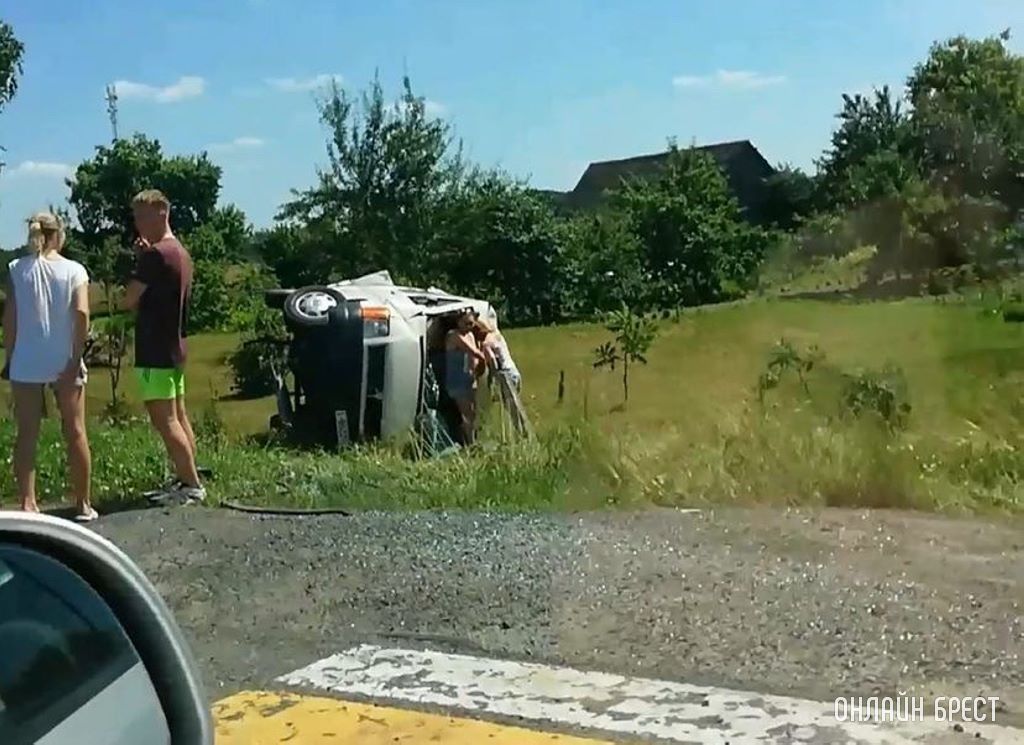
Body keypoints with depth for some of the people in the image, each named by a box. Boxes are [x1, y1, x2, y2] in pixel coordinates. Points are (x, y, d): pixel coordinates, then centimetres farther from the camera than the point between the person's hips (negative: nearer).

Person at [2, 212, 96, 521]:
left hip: (26, 364, 1)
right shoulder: (74, 270, -2)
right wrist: (76, 359, -9)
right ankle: (83, 504, 13)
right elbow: (82, 314, -12)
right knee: (75, 432, 8)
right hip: (64, 362, -1)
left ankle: (27, 504, 5)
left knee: (27, 434, 7)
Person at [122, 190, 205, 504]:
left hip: (156, 350, -10)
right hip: (175, 347, 10)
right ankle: (185, 479, 17)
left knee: (164, 420, -7)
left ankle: (191, 484, -6)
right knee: (178, 417, 13)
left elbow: (130, 299, -16)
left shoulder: (155, 254, -16)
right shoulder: (181, 253, 14)